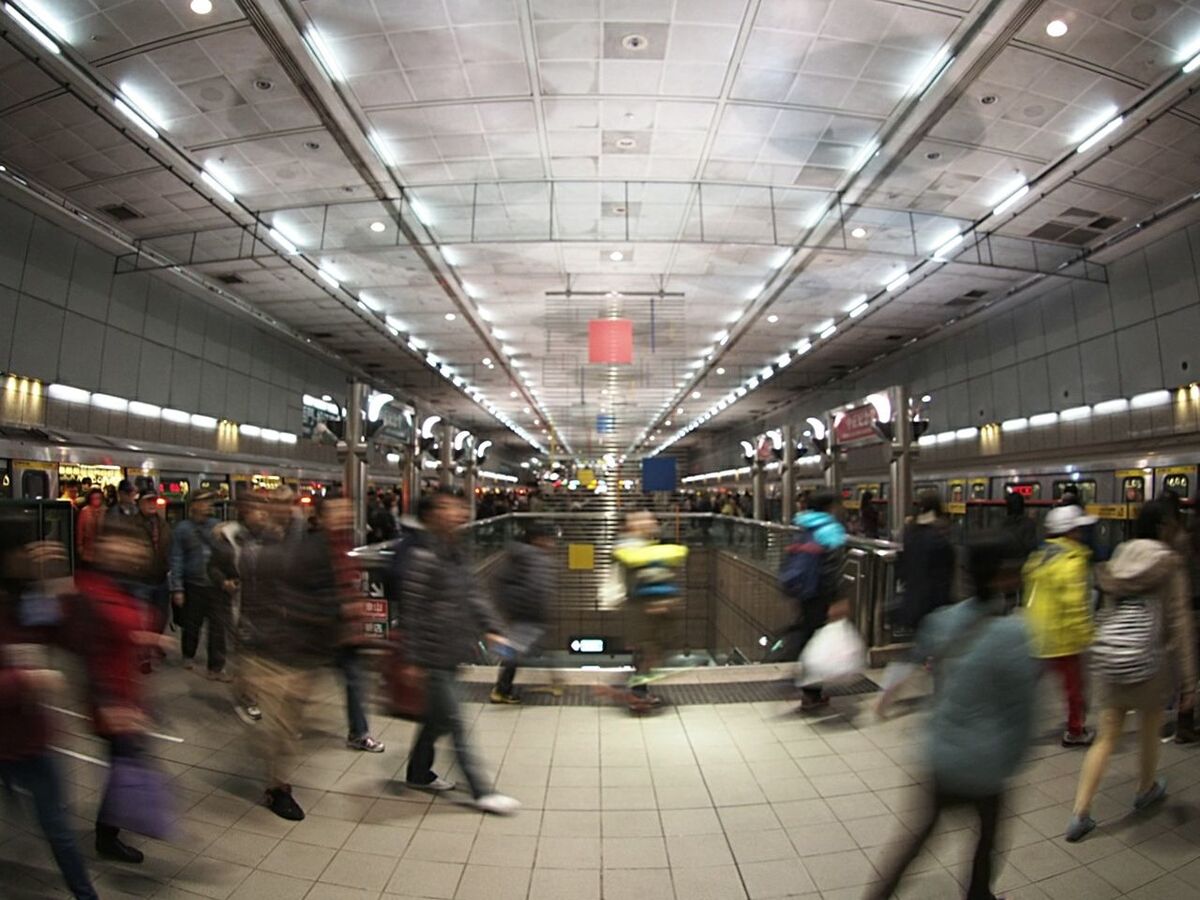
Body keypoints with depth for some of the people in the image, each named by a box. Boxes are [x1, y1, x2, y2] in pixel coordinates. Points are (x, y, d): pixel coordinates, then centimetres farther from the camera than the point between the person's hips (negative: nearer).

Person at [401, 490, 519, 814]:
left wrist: (491, 628, 6)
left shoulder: (455, 553, 8)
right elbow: (411, 609, -19)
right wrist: (412, 659, -18)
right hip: (433, 656, -9)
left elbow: (473, 594, 13)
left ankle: (418, 772, 41)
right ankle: (482, 792, 11)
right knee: (454, 724, 1)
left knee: (437, 717, 22)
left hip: (451, 653, 9)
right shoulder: (421, 555, -20)